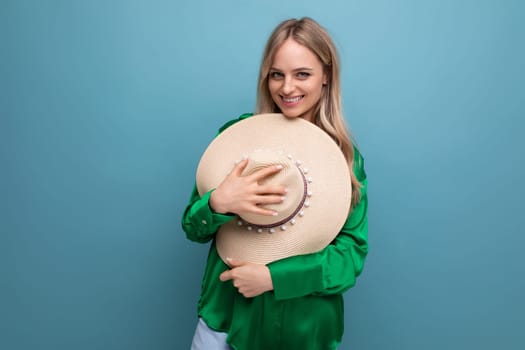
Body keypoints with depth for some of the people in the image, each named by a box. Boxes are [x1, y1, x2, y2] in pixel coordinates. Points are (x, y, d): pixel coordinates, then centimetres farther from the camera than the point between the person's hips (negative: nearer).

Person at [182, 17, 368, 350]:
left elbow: (354, 251, -8)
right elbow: (193, 228, -3)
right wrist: (217, 203, -25)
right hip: (226, 315, 1)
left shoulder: (346, 156, -6)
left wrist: (274, 276, -20)